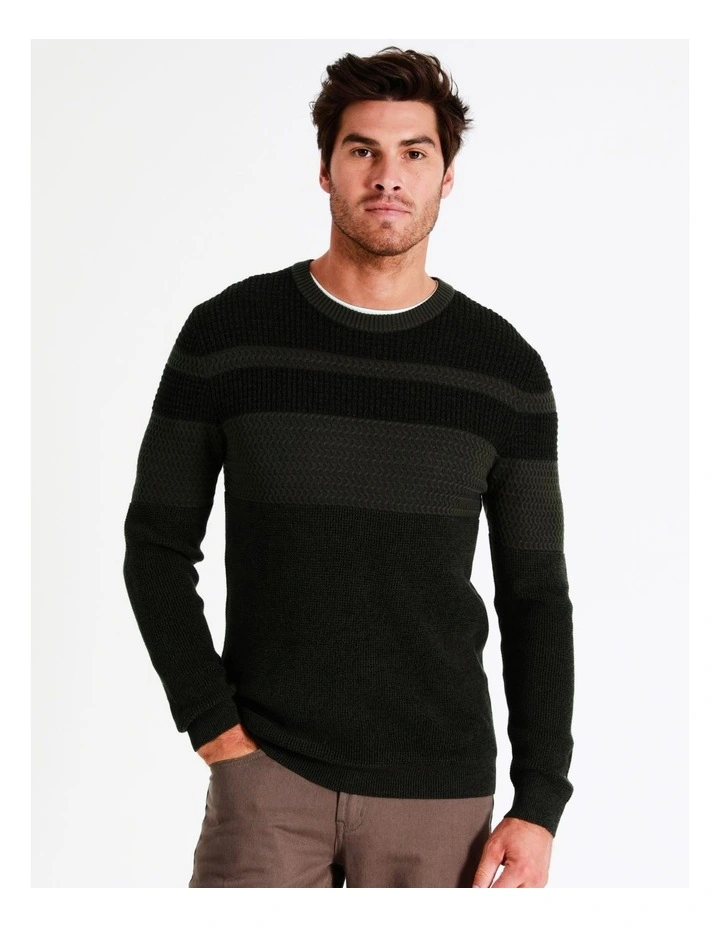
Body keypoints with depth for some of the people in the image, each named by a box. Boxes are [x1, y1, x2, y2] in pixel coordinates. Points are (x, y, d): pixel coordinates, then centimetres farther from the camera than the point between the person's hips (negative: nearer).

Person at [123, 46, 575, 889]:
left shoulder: (505, 368, -1)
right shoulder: (227, 334, -3)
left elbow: (536, 596, 3)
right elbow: (158, 544, 4)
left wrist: (540, 804, -3)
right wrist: (209, 722, -5)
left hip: (439, 789, 1)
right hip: (266, 770, -1)